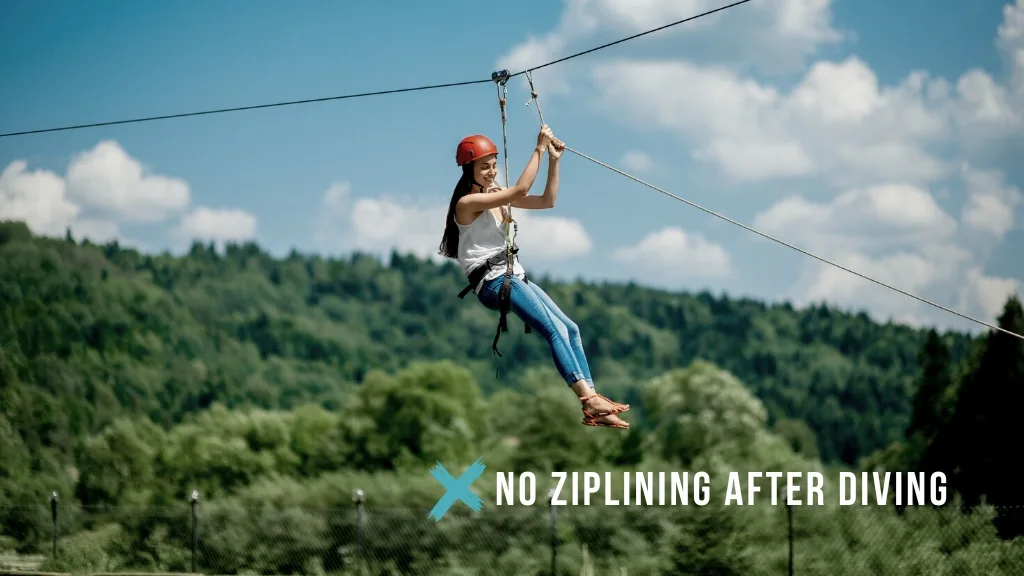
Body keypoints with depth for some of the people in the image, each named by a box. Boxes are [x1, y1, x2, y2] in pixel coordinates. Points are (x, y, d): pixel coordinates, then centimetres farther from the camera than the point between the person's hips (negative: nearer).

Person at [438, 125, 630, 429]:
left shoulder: (498, 196, 15)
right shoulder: (467, 202, -11)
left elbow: (547, 201, 12)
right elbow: (520, 190, -21)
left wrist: (553, 160, 3)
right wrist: (538, 150, -17)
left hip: (515, 276, 9)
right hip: (491, 282, -9)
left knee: (570, 329, -3)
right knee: (556, 330, -23)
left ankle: (592, 407, -9)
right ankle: (589, 400, -31)